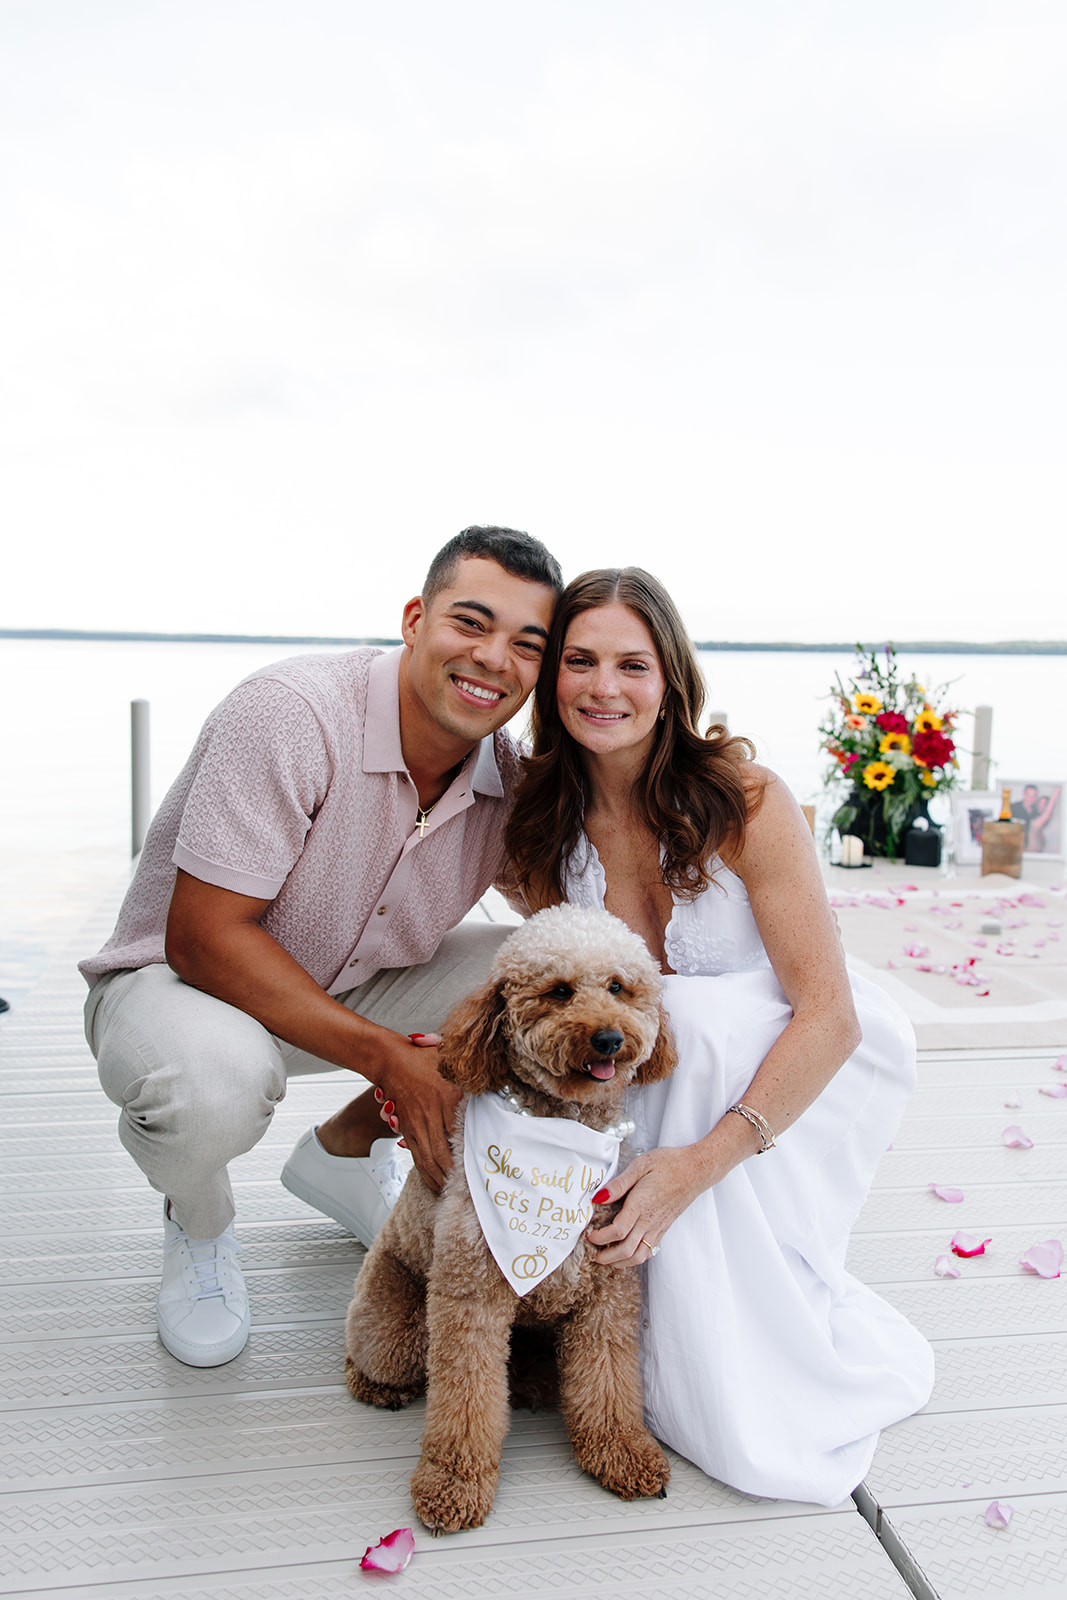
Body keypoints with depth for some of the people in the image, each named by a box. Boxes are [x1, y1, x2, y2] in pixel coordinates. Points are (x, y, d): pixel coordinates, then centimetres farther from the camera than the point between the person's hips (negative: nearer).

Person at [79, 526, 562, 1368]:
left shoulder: (510, 778, -10)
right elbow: (203, 937, -30)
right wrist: (389, 1057, -32)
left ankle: (344, 1149, 12)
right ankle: (199, 1222, 2)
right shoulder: (293, 710, -29)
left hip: (355, 986, 6)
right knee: (216, 1078, -40)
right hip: (177, 979, -5)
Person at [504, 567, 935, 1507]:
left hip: (804, 1069, -3)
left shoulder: (745, 800, -23)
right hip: (667, 1086, 3)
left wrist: (698, 1162, -36)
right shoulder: (544, 826, -9)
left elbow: (830, 1016, -25)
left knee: (699, 1019, -35)